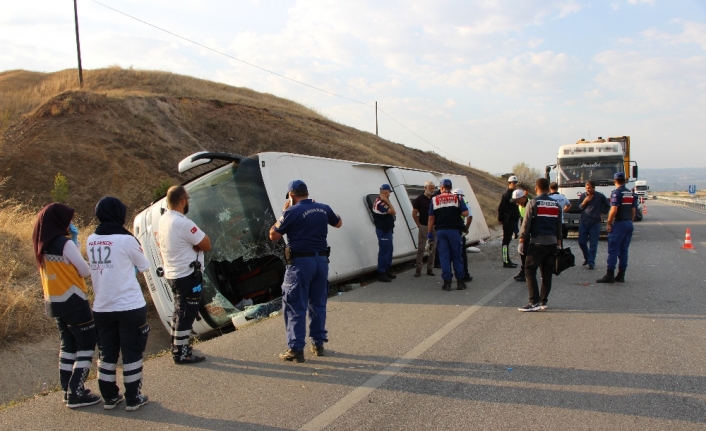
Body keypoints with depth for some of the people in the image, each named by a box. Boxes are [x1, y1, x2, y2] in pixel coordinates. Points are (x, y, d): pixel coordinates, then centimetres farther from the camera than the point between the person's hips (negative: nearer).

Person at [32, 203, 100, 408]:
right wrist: (74, 241, 5)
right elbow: (85, 271, -12)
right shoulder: (64, 243, -18)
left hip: (53, 302, 8)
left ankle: (68, 390, 22)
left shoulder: (42, 245, 6)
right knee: (87, 345, 1)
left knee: (68, 345, 17)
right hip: (72, 301, -8)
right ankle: (76, 394, -1)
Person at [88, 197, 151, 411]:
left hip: (101, 307, 5)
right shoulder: (126, 240, -13)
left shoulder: (91, 240, 3)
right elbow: (143, 266, 0)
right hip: (130, 307, -5)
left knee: (106, 353, 15)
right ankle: (133, 398, 13)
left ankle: (110, 397, 23)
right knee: (132, 352, 7)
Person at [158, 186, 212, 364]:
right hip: (187, 275, -10)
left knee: (180, 311, 22)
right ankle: (181, 354, 9)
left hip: (172, 273, 10)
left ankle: (177, 345, 34)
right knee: (187, 314, 1)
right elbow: (206, 245, -19)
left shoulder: (163, 220, 5)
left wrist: (192, 244, -5)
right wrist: (196, 243, -2)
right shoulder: (183, 223, -24)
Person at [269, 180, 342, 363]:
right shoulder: (324, 209, 5)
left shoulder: (292, 212, -12)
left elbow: (273, 236, -4)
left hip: (300, 262, -6)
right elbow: (338, 223, 25)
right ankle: (318, 344, 23)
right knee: (318, 304, 16)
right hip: (321, 260, 6)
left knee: (295, 307, 1)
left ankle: (296, 349, 1)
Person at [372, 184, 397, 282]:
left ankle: (386, 270, 27)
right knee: (384, 251, -7)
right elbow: (393, 211, -24)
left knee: (389, 250, 17)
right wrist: (387, 201, -19)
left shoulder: (382, 201, 12)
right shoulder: (380, 203, -22)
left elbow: (392, 212, 11)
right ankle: (381, 273, -1)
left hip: (387, 230, 11)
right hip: (383, 231, -11)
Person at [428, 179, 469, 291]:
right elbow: (465, 213, -6)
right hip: (454, 230, 0)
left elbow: (431, 218, 2)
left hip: (440, 231, 0)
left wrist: (430, 233, 7)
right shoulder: (457, 198, 2)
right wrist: (457, 211, 13)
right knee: (457, 256, 8)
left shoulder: (435, 200, 4)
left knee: (444, 256, 4)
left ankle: (447, 282, 3)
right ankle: (460, 281, 9)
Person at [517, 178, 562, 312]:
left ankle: (534, 302, -7)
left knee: (530, 271, -1)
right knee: (547, 273, 10)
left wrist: (521, 240, -2)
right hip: (552, 243, 6)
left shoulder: (533, 203, -6)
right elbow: (559, 226, 16)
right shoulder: (556, 204, 11)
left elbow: (526, 224, -8)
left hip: (537, 243, -6)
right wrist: (558, 241, 24)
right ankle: (543, 301, 15)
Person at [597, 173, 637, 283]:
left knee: (613, 250, -5)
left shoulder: (616, 192, -11)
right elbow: (633, 211, 13)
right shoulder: (631, 193, 12)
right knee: (624, 250, 10)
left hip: (619, 224, -7)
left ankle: (610, 275, -7)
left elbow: (614, 210, -18)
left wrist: (608, 223, -12)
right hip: (629, 224, 7)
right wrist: (630, 222, 20)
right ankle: (621, 275, 11)